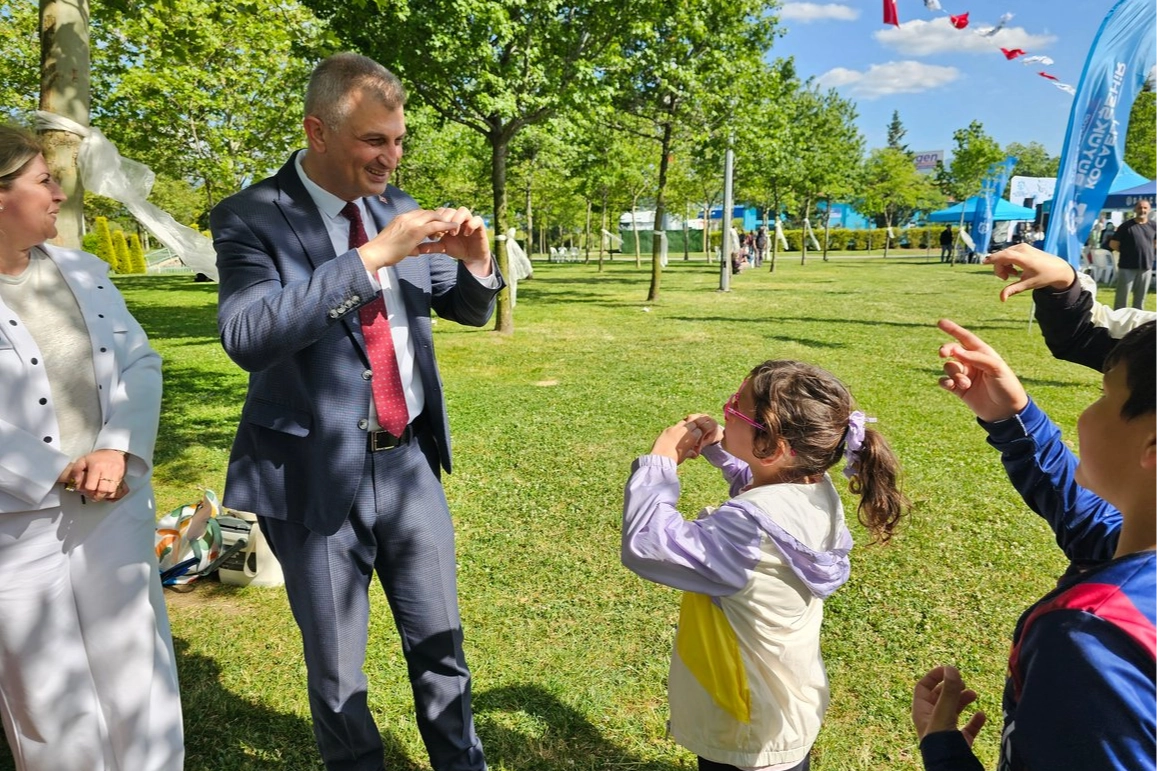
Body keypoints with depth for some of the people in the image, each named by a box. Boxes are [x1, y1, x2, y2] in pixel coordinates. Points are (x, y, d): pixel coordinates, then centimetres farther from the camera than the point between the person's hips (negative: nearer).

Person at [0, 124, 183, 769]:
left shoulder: (85, 272, 8)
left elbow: (140, 364, 4)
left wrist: (117, 452, -11)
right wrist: (57, 473, -14)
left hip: (117, 508, 4)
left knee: (136, 667, 14)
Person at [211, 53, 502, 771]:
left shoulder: (398, 208, 5)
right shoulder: (252, 218, -9)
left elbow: (470, 310, 13)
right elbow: (247, 335, -26)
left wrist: (476, 263, -10)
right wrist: (374, 255, -30)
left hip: (410, 460, 4)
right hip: (318, 475, -4)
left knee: (441, 646, 16)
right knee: (336, 668, 15)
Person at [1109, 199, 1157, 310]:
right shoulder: (1126, 225, -5)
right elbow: (1113, 244, -4)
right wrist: (1126, 252, 0)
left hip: (1146, 267, 4)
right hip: (1127, 267, -4)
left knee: (1140, 297, 12)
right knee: (1122, 297, -1)